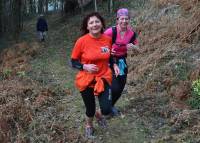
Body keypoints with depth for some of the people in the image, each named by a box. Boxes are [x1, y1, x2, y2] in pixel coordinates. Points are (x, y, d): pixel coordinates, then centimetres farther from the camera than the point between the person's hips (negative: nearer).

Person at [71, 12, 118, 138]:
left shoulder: (108, 39, -6)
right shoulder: (81, 41, -17)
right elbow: (73, 62, -7)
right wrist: (85, 67, -23)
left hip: (104, 78, 2)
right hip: (86, 80, -2)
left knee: (107, 110, -5)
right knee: (90, 109, 12)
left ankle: (98, 114, 36)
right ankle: (89, 126, 49)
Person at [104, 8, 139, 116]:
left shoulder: (132, 33, -8)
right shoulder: (111, 31, -23)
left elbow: (138, 50, 4)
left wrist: (133, 47, -19)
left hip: (122, 61, 5)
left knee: (121, 87, 13)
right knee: (115, 87, -11)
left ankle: (111, 105, 39)